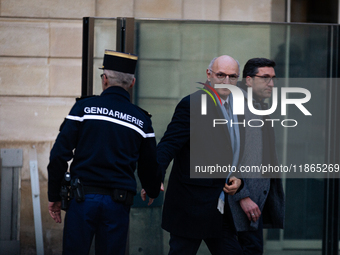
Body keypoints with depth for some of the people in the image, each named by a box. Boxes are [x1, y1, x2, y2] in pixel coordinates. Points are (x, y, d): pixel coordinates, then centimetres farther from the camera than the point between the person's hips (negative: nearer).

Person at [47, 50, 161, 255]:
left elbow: (59, 155, -4)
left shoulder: (84, 108, 0)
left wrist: (54, 196, 4)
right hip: (118, 203, 2)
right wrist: (153, 191, 35)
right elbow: (150, 167, 13)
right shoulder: (141, 120, 7)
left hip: (83, 199, -2)